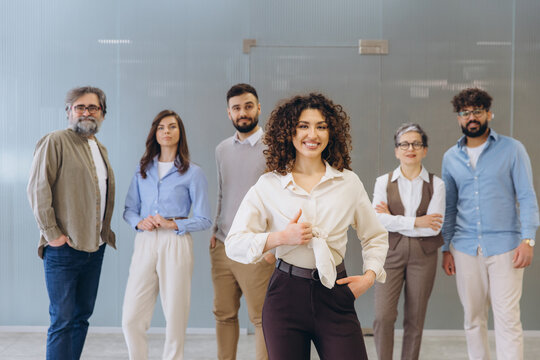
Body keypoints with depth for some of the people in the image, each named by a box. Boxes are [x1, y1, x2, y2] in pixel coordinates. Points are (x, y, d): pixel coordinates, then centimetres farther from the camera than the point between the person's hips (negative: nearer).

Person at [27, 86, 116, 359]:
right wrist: (51, 233, -15)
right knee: (62, 320, -4)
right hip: (63, 248, -7)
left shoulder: (101, 150, 16)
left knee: (82, 316, 12)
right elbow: (37, 189, -12)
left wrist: (104, 231, 12)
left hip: (95, 247, 7)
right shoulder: (55, 142, -7)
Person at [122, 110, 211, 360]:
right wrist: (139, 222, -5)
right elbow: (129, 209, 17)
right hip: (145, 243, 3)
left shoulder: (192, 173, 2)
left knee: (175, 318, 1)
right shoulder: (142, 169, 14)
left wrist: (172, 224, -14)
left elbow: (204, 220, -1)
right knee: (131, 319, -1)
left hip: (175, 245, -3)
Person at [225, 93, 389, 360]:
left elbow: (376, 237, 16)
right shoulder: (268, 185, 0)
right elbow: (233, 244, -3)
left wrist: (369, 275, 1)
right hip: (286, 295, 0)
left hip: (334, 296, 1)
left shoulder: (349, 182, 5)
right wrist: (281, 237, -15)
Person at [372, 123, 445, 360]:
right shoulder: (383, 182, 4)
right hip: (390, 253, 0)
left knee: (415, 319, 6)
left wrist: (394, 220, -8)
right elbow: (378, 220, -9)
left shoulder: (436, 185, 3)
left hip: (423, 254, 1)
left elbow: (434, 227, -9)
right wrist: (416, 221, -13)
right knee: (383, 316, -10)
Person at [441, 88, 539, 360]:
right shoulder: (451, 157, 10)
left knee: (507, 318, -5)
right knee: (473, 319, 9)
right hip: (464, 248, 3)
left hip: (504, 246, -3)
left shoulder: (512, 149, 0)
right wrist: (445, 248, 9)